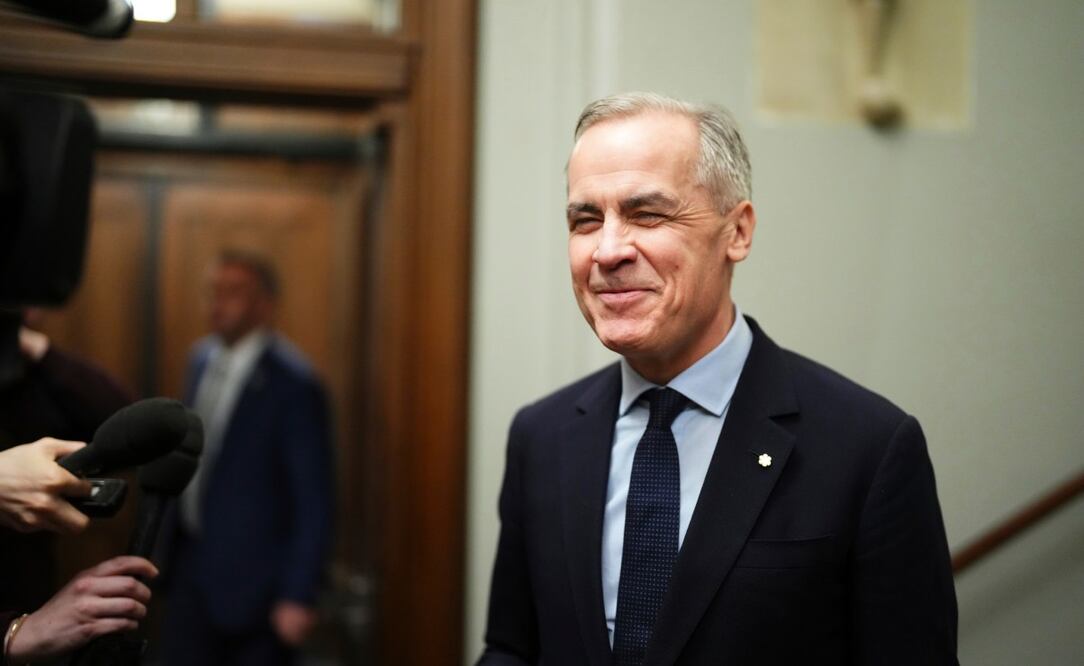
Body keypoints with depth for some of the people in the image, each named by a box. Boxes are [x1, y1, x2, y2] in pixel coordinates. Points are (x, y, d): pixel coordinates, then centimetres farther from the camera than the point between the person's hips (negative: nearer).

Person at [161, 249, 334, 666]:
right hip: (191, 565, 7)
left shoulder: (293, 385, -17)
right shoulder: (202, 359, 5)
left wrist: (299, 597, -17)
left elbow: (313, 502, -16)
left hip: (253, 580, -7)